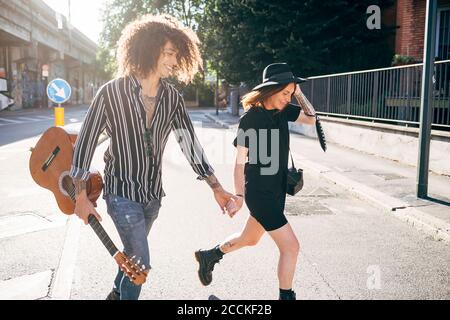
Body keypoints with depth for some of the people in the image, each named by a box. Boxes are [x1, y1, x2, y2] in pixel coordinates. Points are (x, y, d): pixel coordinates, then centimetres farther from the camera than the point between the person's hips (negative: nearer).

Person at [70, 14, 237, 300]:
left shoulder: (172, 98, -3)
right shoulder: (112, 92, -15)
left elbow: (190, 144, -1)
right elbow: (86, 142, -11)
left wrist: (216, 188, -4)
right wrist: (81, 197, -10)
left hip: (153, 192, 5)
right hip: (122, 192, -5)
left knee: (132, 252, 22)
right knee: (141, 263, -7)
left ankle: (117, 293, 48)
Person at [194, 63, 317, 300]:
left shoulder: (282, 110, 4)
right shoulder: (250, 119, -16)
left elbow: (311, 119, 6)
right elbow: (240, 161, -15)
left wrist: (299, 93, -3)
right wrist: (239, 196, -15)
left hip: (276, 190, 8)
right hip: (259, 193, -8)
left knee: (250, 239, 25)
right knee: (291, 247, -5)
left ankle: (209, 256, 46)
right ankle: (286, 296, 12)